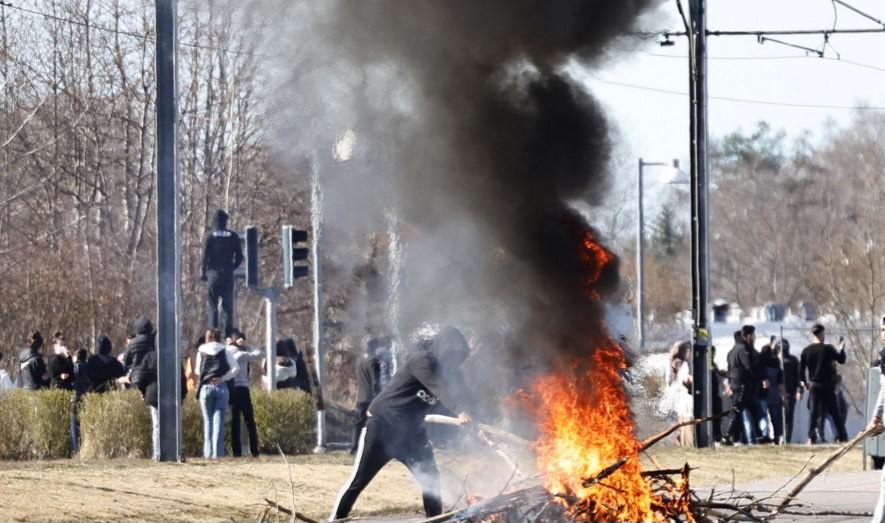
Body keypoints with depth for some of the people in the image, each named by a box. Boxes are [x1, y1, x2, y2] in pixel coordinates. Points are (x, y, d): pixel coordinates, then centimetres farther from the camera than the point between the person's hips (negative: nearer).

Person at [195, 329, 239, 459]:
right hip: (222, 387, 0)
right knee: (219, 420, 1)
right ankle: (218, 452, -6)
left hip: (206, 387, 0)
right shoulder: (225, 352, 5)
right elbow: (235, 368, -4)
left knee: (208, 420, 6)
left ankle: (208, 452, 1)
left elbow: (198, 371, 11)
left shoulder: (201, 352, 6)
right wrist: (223, 378, -3)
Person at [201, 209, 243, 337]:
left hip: (214, 273, -2)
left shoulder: (211, 237, -6)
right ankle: (228, 334, 2)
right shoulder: (233, 237, 1)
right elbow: (239, 257, 2)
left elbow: (205, 256, -6)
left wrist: (204, 273, 6)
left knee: (213, 306, 3)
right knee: (228, 306, 7)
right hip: (228, 274, 2)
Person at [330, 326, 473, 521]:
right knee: (359, 480, -2)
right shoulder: (421, 360, -20)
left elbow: (460, 391, 0)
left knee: (430, 478, 2)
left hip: (411, 430, 8)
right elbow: (440, 388, -35)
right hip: (384, 426, -8)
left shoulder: (445, 370, 5)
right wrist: (460, 411, -48)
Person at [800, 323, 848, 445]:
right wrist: (841, 348, 14)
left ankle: (811, 437, -3)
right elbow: (841, 360, -1)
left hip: (813, 385, 2)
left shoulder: (806, 351, 0)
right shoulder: (828, 349, -10)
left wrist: (805, 382, 19)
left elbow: (801, 370, 4)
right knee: (835, 413, 6)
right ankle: (843, 437, 6)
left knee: (814, 413, 7)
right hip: (827, 385, -2)